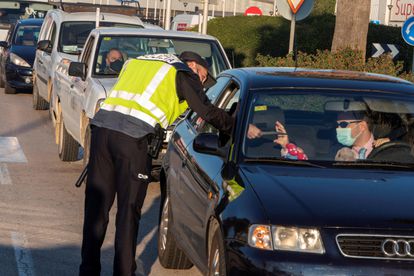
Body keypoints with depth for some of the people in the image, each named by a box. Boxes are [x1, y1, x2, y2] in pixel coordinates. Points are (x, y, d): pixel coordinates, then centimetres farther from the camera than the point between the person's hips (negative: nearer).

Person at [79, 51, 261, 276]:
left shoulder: (137, 63, 32)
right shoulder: (184, 74, 13)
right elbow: (210, 113, 10)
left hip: (101, 124, 6)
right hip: (131, 136, -6)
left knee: (96, 206, 11)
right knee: (128, 209, 3)